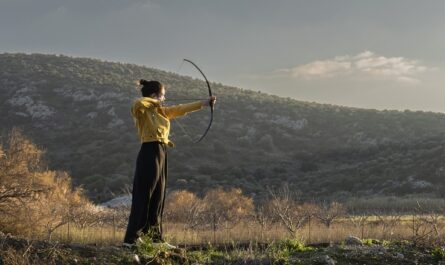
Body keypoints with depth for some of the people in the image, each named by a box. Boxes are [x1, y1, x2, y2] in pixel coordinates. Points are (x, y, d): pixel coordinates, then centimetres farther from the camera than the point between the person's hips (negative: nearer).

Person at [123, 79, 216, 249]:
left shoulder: (161, 111, 17)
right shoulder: (142, 111, -7)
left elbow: (181, 109, 22)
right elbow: (138, 103, -31)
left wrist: (204, 103, 23)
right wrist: (155, 102, -13)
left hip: (160, 154, 9)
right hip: (149, 153, -9)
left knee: (157, 199, 11)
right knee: (143, 198, -9)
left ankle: (155, 238, 17)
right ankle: (131, 239, -6)